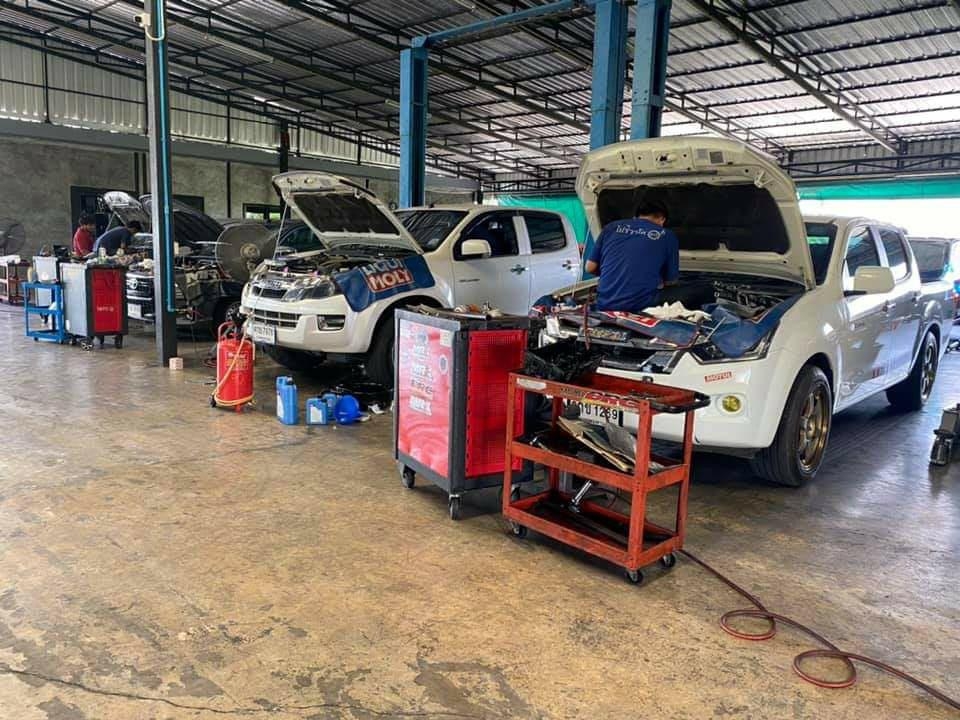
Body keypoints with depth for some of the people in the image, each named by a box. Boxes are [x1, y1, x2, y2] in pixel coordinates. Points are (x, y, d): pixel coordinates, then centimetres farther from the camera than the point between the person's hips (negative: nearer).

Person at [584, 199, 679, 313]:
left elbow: (590, 267, 14)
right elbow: (670, 280, 16)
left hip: (605, 305, 4)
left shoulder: (611, 228, 14)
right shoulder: (667, 236, 8)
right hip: (640, 307, -4)